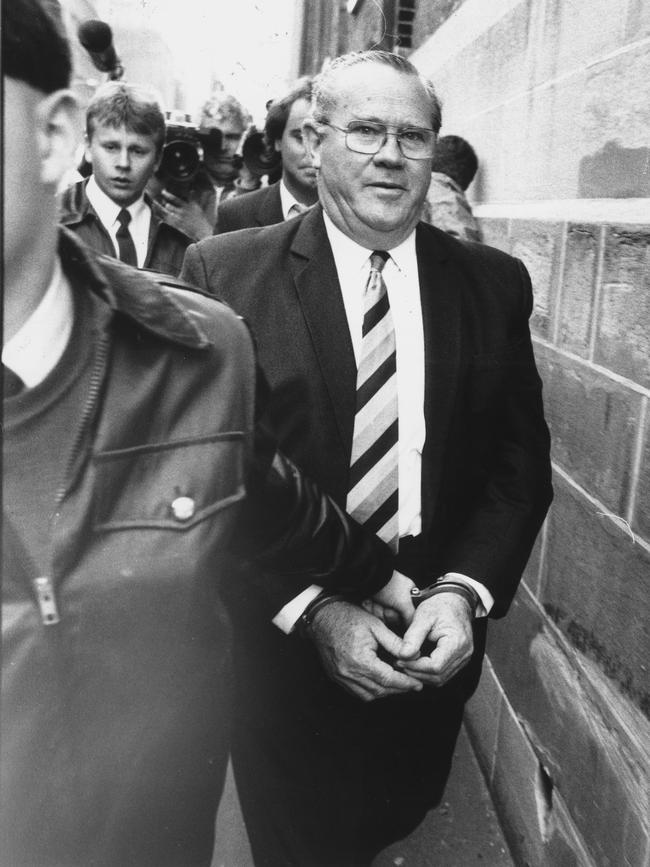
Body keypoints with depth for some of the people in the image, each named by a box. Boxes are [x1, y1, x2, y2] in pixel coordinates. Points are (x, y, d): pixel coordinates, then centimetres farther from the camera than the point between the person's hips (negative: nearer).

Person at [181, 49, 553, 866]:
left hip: (436, 642, 3)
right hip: (279, 638, -3)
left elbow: (522, 459, 0)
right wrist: (311, 606, -18)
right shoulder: (225, 270, -10)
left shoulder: (494, 282, -1)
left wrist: (463, 591, -14)